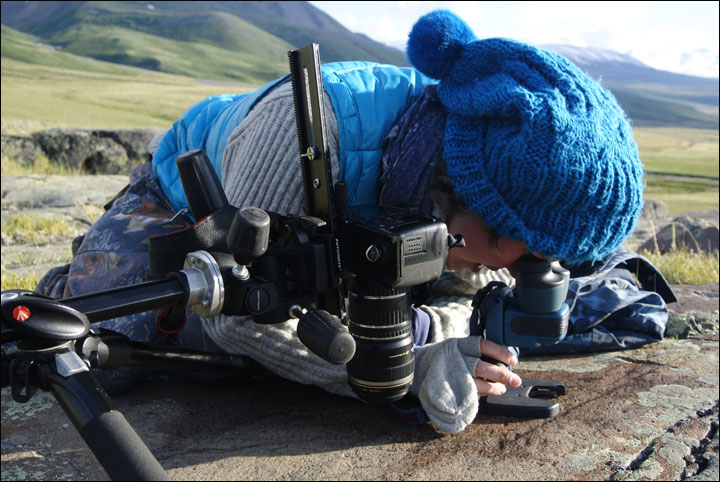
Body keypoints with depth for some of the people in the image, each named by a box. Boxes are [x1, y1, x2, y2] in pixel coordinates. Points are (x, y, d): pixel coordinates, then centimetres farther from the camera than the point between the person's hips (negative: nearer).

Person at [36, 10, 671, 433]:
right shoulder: (310, 125, -46)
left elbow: (467, 295, -16)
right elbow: (240, 313, -42)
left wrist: (419, 333, -40)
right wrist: (402, 371, -46)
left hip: (308, 228, 5)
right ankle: (63, 293, 20)